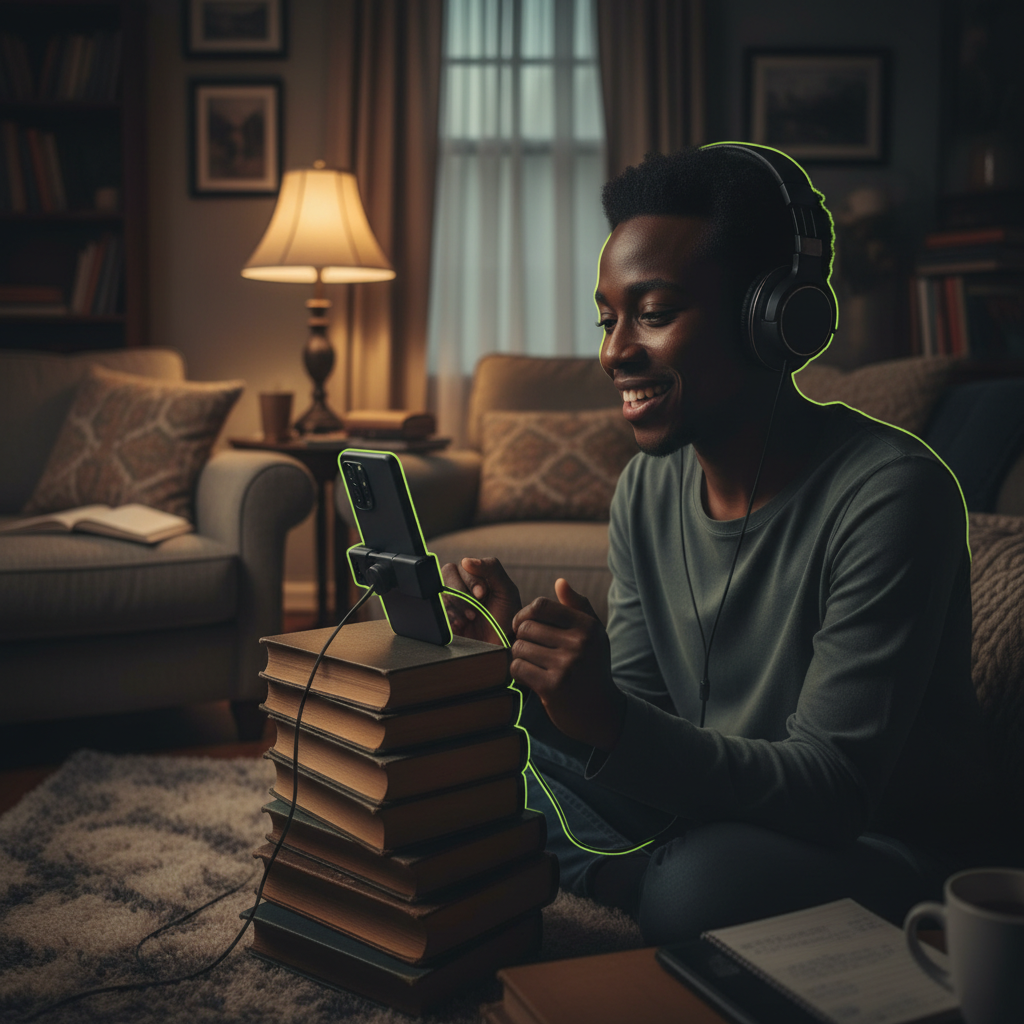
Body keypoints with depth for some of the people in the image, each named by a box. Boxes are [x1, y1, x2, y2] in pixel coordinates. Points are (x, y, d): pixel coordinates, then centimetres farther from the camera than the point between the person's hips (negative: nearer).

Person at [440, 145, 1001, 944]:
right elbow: (633, 721, 1)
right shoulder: (646, 488, -2)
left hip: (887, 843, -6)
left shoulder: (888, 495, -25)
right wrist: (524, 655, -19)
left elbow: (832, 790, -26)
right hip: (708, 809, 6)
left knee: (703, 885, -36)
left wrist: (614, 724, -41)